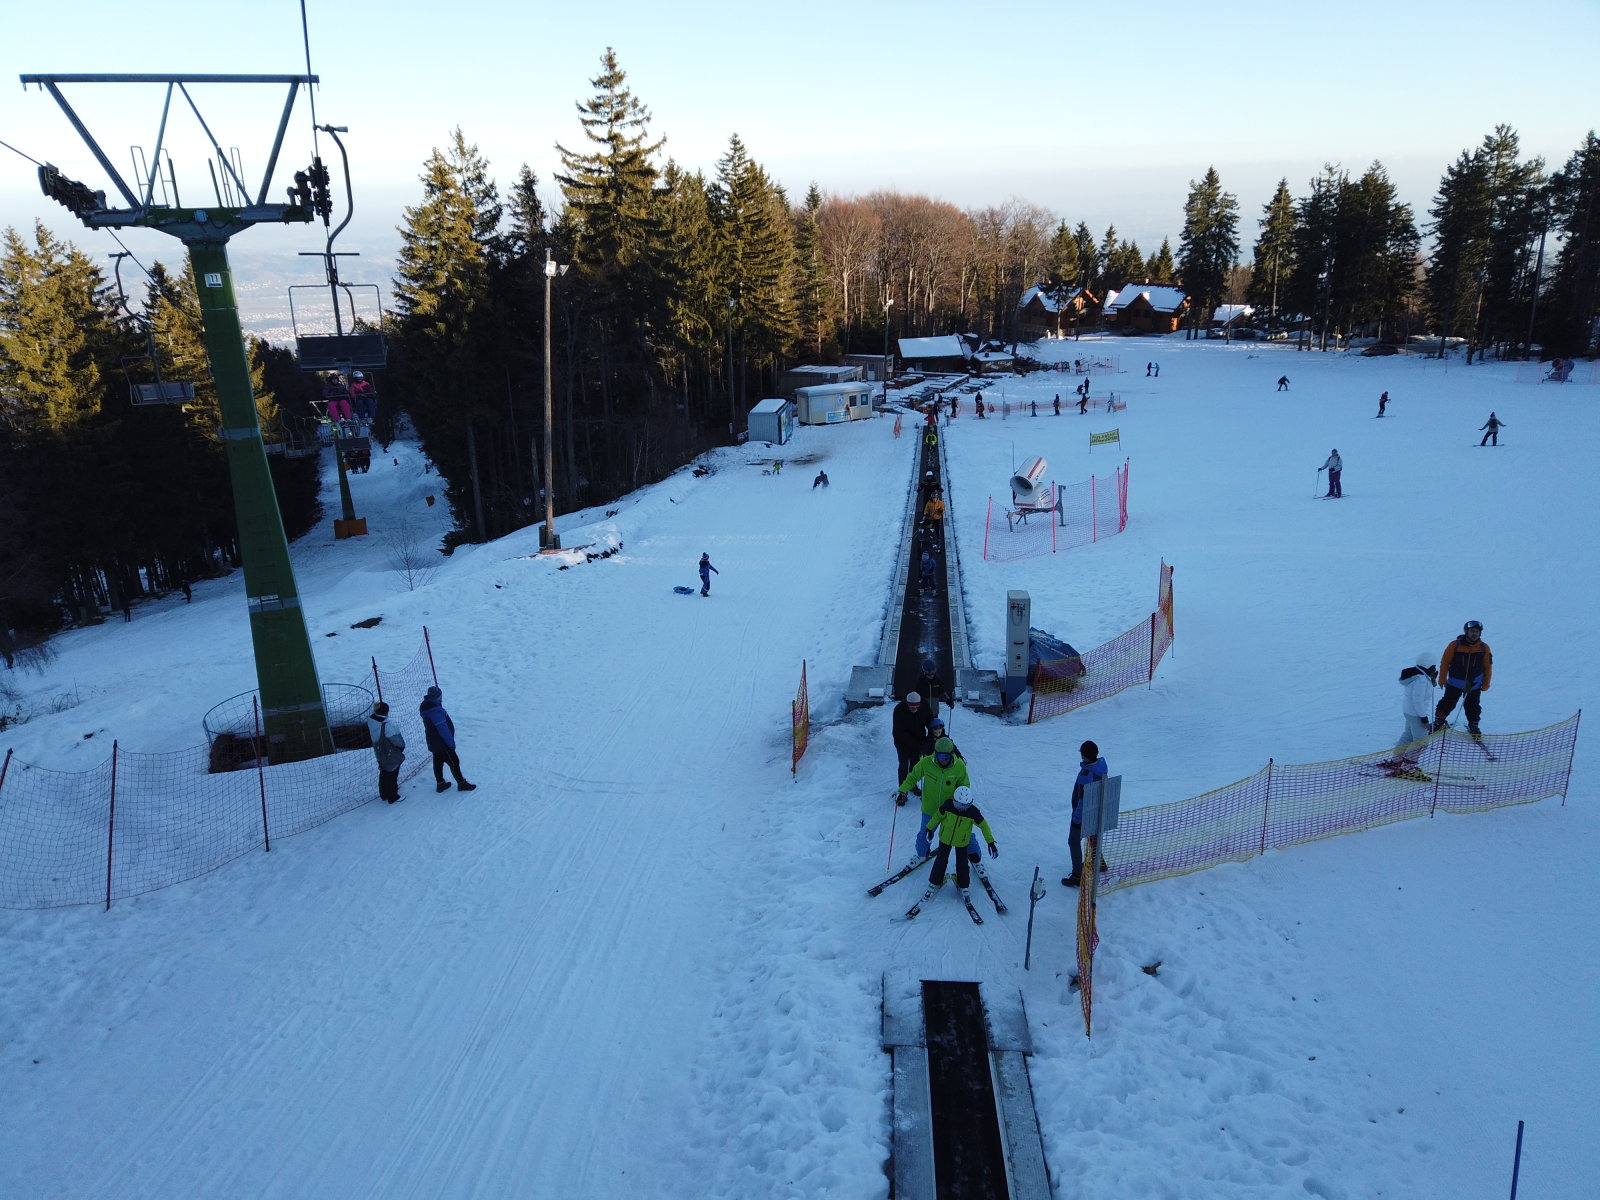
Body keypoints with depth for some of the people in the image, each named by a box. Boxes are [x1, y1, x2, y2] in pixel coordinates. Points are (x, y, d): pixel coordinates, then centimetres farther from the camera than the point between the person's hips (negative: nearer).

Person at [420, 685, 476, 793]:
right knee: (454, 762, 2)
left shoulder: (427, 707, 2)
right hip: (442, 743, -9)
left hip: (434, 743, 9)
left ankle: (440, 784, 28)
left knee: (438, 762, 18)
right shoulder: (436, 711, -29)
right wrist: (451, 742, -17)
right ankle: (461, 784, 11)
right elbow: (443, 729, -25)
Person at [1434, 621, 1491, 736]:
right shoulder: (1455, 645, -11)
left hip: (1474, 685, 2)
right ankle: (1438, 724, 20)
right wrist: (1442, 680, -4)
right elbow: (1444, 663, -4)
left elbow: (1488, 667, 4)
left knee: (1473, 708, 12)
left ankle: (1473, 727, 30)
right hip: (1455, 683, -1)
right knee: (1447, 704, 5)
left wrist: (1485, 685, 4)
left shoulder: (1484, 648, -4)